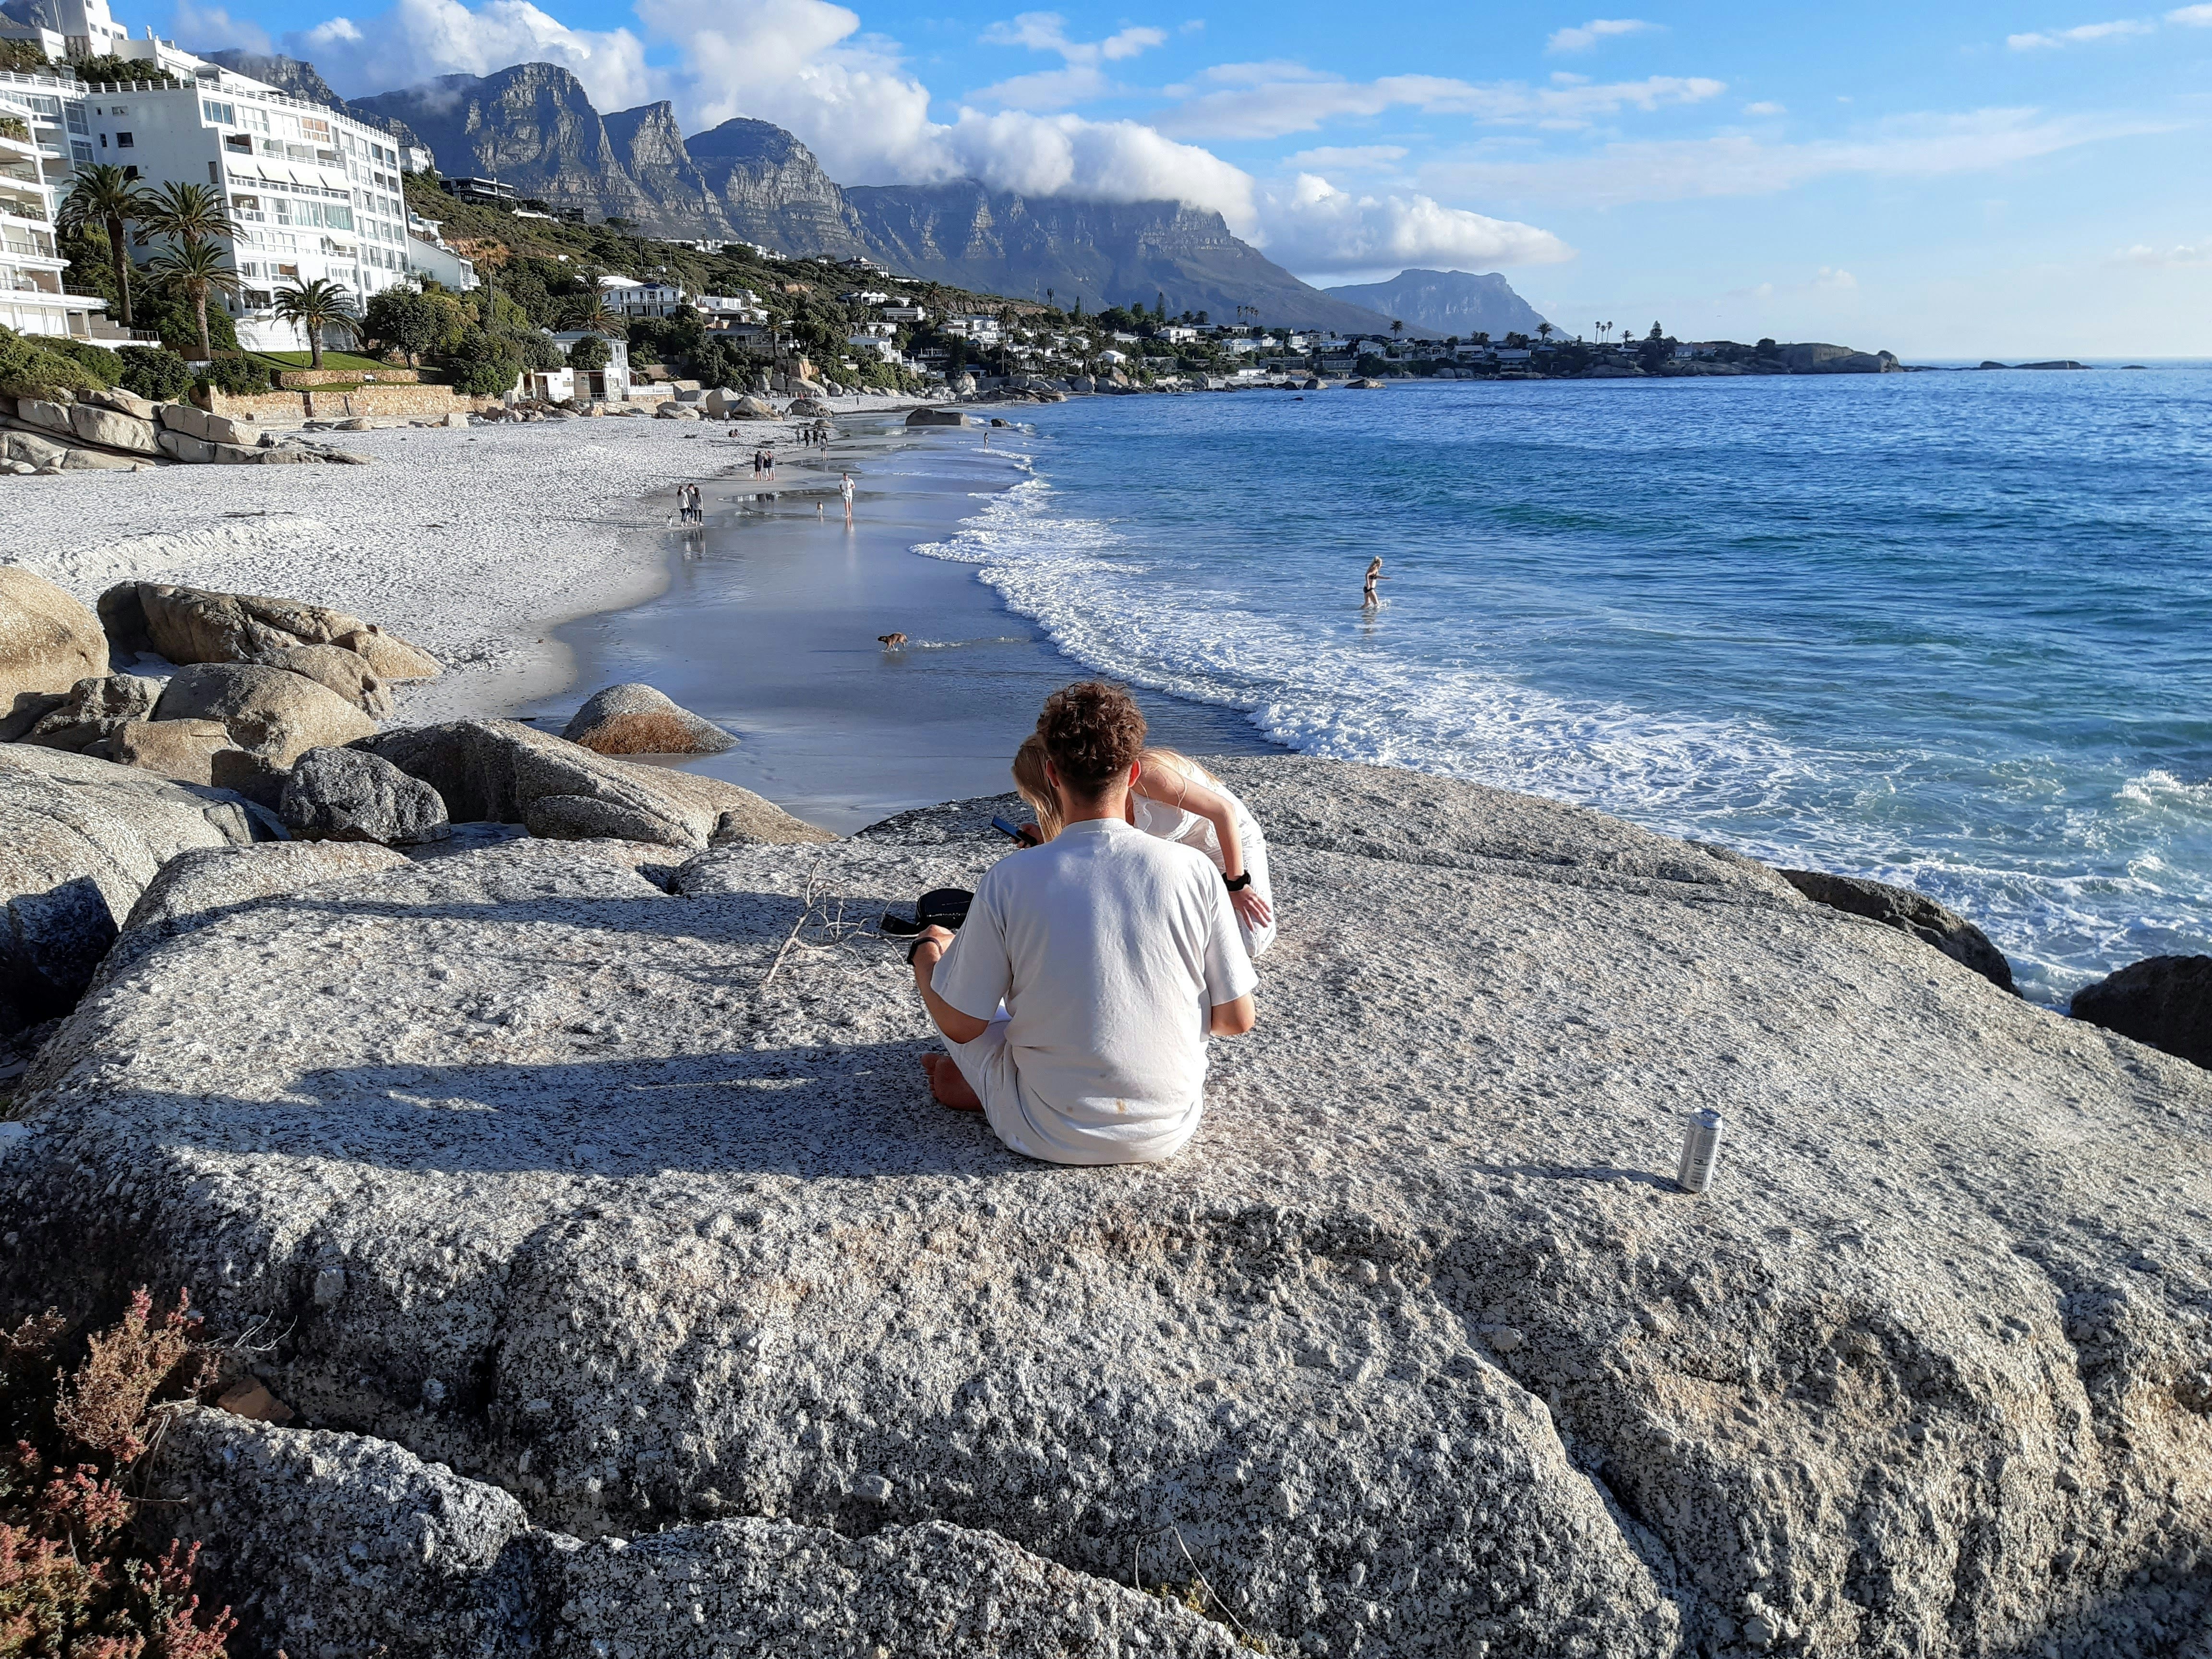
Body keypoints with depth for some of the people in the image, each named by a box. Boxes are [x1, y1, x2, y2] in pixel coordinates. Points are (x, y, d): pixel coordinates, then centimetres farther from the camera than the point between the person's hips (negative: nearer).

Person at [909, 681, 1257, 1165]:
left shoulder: (1007, 880, -16)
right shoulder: (1195, 871, -13)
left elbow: (961, 1026, -6)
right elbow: (1238, 1020, -5)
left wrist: (926, 951, 15)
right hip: (1168, 1132, 0)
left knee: (939, 950, 17)